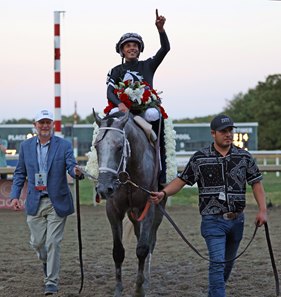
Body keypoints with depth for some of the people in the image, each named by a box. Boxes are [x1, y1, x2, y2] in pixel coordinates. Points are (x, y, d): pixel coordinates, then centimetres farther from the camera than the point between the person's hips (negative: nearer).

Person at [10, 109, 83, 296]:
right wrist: (15, 195, 0)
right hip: (35, 202, 3)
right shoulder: (26, 146, 4)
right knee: (37, 242, 10)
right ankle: (47, 262, 42)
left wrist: (77, 172, -38)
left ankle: (52, 281, 4)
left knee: (53, 242, -5)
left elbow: (71, 167, -14)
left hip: (57, 202, -3)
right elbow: (20, 173, 9)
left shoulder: (64, 145, -4)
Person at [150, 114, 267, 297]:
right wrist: (163, 193, -17)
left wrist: (263, 210, -7)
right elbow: (181, 180, 0)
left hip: (237, 220, 4)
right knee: (218, 262, -13)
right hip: (213, 220, -4)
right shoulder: (200, 158, -3)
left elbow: (256, 183, 4)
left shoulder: (244, 157, 1)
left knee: (228, 261, 17)